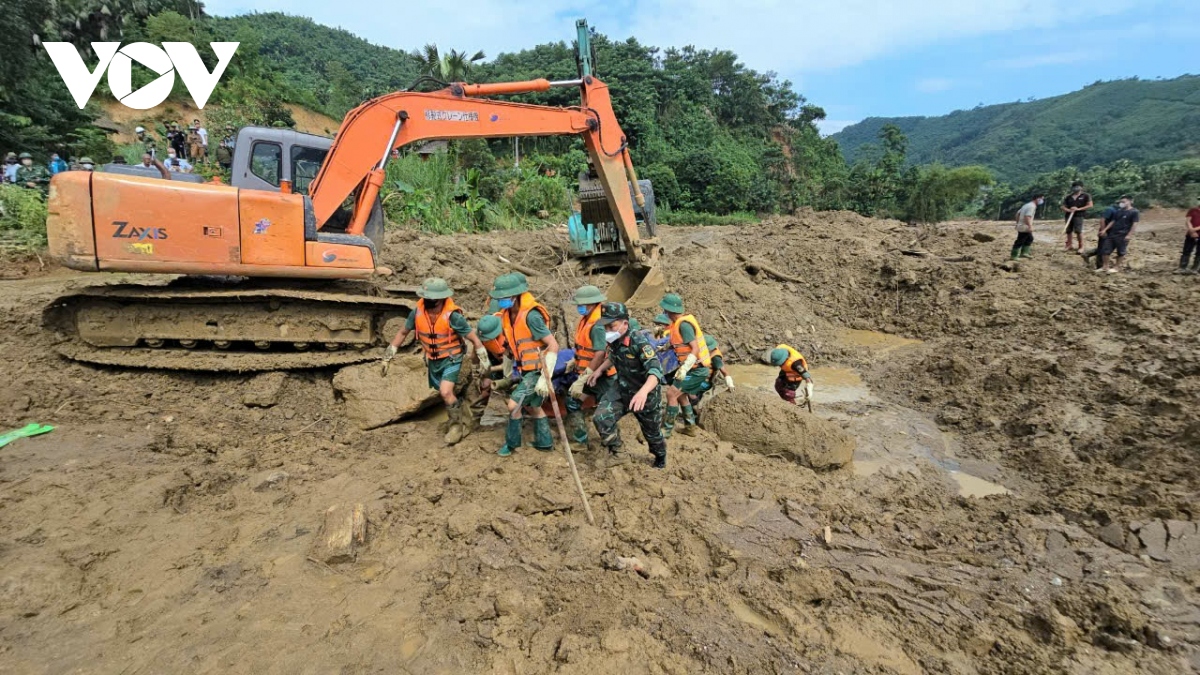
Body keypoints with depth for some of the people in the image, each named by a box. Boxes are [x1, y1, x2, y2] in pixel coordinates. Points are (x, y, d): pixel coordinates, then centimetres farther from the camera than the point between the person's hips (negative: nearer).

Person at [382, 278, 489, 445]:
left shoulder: (452, 316, -27)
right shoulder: (417, 313, -14)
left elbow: (474, 338, -18)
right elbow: (403, 333, 4)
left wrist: (484, 361, -15)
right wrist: (389, 354, 4)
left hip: (452, 359, -5)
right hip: (432, 360, 5)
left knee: (446, 392, -20)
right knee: (443, 394, 14)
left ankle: (460, 423, 2)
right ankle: (458, 421, 37)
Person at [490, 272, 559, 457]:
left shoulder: (531, 315, -25)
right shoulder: (507, 314, 0)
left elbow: (554, 346, -25)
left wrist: (546, 378, -26)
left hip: (537, 371, -9)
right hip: (525, 370, 9)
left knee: (513, 404, -9)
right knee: (533, 406, 20)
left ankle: (511, 443, 12)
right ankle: (545, 443, 36)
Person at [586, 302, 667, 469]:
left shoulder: (639, 340, -31)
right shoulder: (613, 340, -10)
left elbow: (656, 370, -41)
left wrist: (643, 391, -58)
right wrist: (599, 370, 5)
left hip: (646, 394, -5)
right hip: (621, 389, 5)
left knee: (652, 431, 16)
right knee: (601, 417, -17)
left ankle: (660, 456, 49)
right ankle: (614, 449, 10)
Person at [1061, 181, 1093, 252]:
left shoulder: (1085, 196, 4)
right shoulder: (1068, 197, 13)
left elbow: (1090, 205, -1)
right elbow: (1063, 207, 12)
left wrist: (1078, 209, -11)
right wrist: (1069, 210, -9)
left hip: (1079, 215, -4)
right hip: (1069, 215, 4)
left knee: (1078, 231, -12)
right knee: (1068, 231, 4)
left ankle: (1081, 247, -4)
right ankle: (1069, 246, 15)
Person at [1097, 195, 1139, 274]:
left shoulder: (1134, 212, -6)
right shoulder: (1119, 211, 13)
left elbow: (1134, 224, -10)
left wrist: (1129, 235, -16)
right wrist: (1105, 230, 9)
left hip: (1123, 236, -6)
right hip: (1112, 234, 6)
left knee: (1121, 252, 5)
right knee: (1105, 250, 3)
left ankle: (1116, 267, 13)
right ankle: (1105, 267, 13)